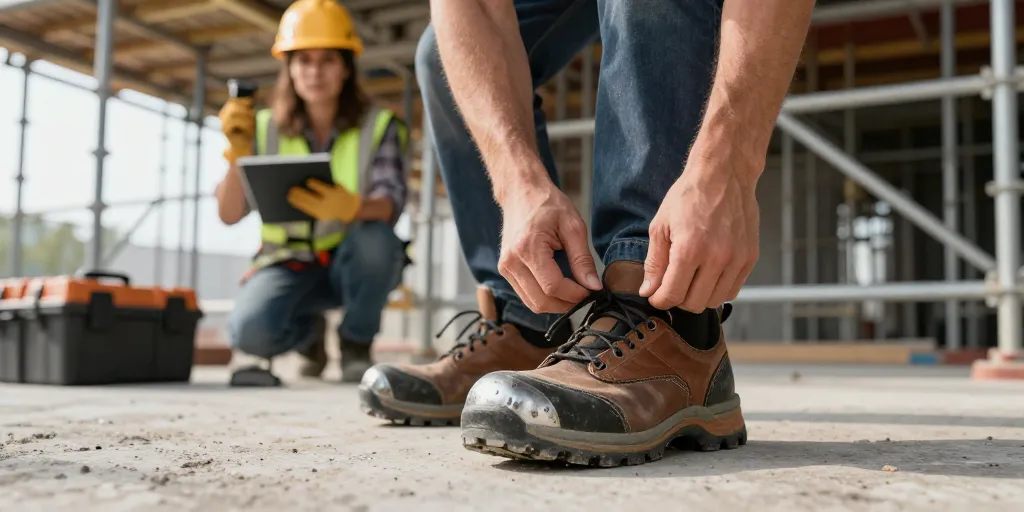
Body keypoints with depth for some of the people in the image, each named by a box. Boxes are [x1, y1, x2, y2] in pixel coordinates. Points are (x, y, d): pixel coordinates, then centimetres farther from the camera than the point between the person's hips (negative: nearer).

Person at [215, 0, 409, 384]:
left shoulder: (378, 126, -7)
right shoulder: (266, 129, -3)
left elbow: (390, 207, -22)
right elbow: (229, 215, -8)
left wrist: (348, 208, -44)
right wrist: (238, 153, -25)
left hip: (355, 265, -1)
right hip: (291, 264, 1)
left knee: (374, 235, -36)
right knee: (250, 331, -29)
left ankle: (356, 344, -8)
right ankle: (308, 332, 11)